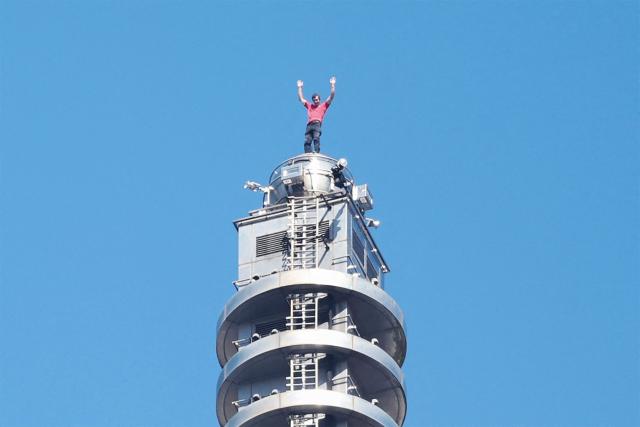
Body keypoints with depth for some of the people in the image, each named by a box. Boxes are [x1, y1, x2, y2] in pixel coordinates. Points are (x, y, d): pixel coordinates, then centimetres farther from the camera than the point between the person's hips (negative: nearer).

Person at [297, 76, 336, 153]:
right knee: (307, 141, -14)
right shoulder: (309, 106, 32)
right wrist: (299, 87, 40)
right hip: (309, 125, 3)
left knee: (316, 138, -23)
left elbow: (331, 96, 19)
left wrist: (332, 85, 17)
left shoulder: (323, 106, 24)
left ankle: (316, 152, -36)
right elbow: (301, 99, 38)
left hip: (317, 124, -3)